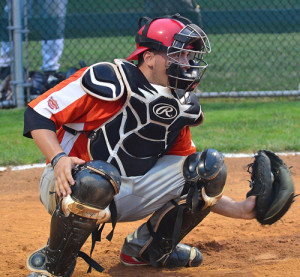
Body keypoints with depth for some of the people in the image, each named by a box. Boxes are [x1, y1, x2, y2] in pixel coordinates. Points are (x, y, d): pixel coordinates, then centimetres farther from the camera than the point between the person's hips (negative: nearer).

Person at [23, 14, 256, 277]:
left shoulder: (179, 108, 6)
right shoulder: (109, 80, -15)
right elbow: (38, 114, -13)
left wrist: (240, 209, -3)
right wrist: (59, 159, -30)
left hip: (128, 196, 6)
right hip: (69, 185, -6)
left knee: (210, 165, -4)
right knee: (95, 179, -43)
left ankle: (146, 248, 11)